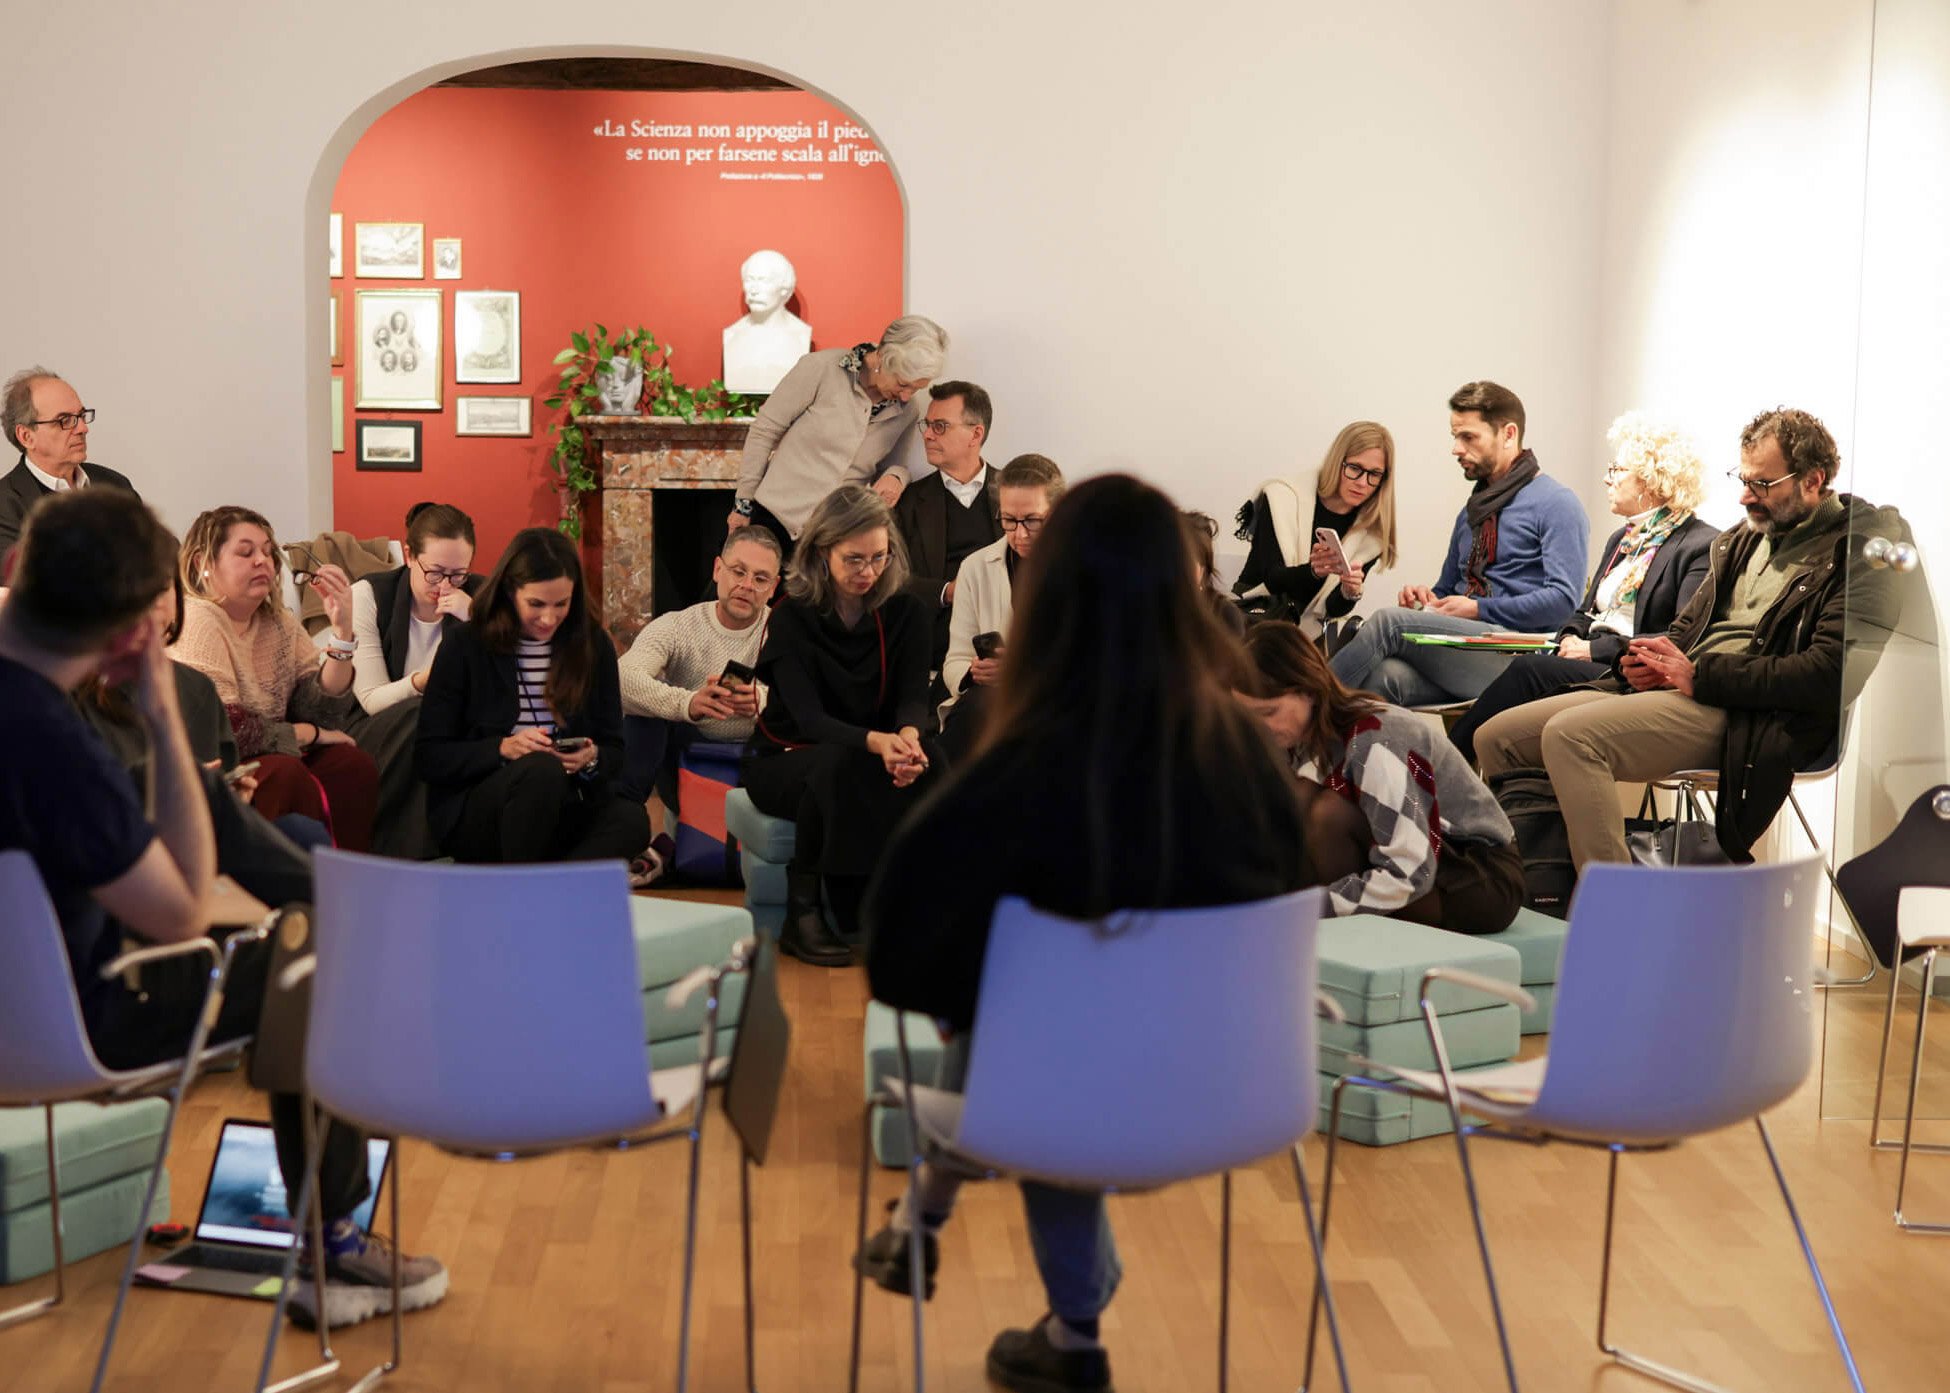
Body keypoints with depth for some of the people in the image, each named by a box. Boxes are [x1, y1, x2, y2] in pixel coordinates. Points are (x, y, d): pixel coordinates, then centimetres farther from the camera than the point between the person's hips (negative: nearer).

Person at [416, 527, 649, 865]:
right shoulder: (465, 646, -1)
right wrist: (503, 748, -19)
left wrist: (591, 758, -14)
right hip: (472, 811, -2)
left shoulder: (592, 645, 7)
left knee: (632, 820, -30)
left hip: (562, 810, 3)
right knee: (542, 770, -36)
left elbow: (614, 750, 11)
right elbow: (430, 758, -3)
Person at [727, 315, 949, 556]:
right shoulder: (821, 368, -11)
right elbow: (763, 432, -5)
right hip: (776, 517, -3)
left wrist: (895, 477, -14)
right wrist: (743, 505, -3)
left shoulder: (910, 407, 0)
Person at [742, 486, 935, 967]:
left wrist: (908, 735, -40)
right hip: (783, 761, -3)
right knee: (838, 766, -38)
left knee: (920, 768, -31)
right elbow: (809, 717, -25)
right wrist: (876, 742, -46)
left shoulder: (905, 614, -2)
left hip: (873, 758, 3)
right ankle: (801, 914, -26)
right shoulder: (791, 619, -13)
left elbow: (913, 695, -14)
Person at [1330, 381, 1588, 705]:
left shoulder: (1555, 503, 1)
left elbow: (1563, 597, -12)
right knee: (1385, 674, -29)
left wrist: (1479, 609, -10)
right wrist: (1428, 600, 9)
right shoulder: (1472, 510, 27)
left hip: (1514, 653, -6)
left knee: (1389, 621, -26)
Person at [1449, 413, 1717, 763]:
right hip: (1593, 666, 8)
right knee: (1528, 668, -22)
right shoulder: (1621, 539, 24)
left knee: (1530, 668, -27)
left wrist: (1596, 649, -16)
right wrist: (1570, 638, 0)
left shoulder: (1701, 546, -6)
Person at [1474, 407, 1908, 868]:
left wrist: (1699, 674, -16)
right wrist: (1651, 656, 3)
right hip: (1677, 688, 9)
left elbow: (1831, 674, -17)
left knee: (1569, 733, -30)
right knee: (1498, 738, -2)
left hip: (1747, 716, -9)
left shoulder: (1856, 549, -7)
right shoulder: (1747, 538, 20)